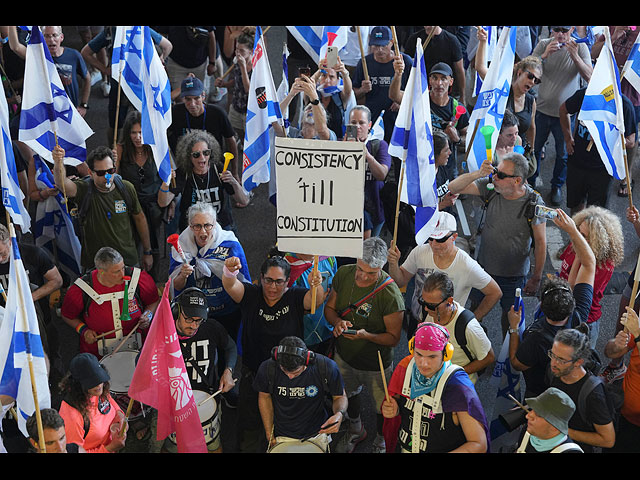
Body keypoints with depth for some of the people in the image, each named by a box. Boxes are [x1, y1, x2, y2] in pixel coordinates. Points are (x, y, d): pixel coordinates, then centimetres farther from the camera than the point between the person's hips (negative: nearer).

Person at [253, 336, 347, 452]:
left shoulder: (326, 367, -23)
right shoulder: (268, 368, -20)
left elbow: (340, 396, -5)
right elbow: (264, 397, 0)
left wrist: (339, 414, -28)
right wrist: (270, 437, 0)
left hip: (317, 435, 0)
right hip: (283, 437, 1)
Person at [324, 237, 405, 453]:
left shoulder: (390, 293, -31)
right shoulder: (344, 274, -16)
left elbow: (394, 337, -21)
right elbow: (329, 307, -1)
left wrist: (367, 335, -38)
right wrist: (337, 321, -23)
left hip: (375, 363, -4)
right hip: (343, 354, 5)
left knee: (382, 405, 19)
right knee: (349, 393, 30)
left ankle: (381, 442, 51)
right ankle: (355, 430, 62)